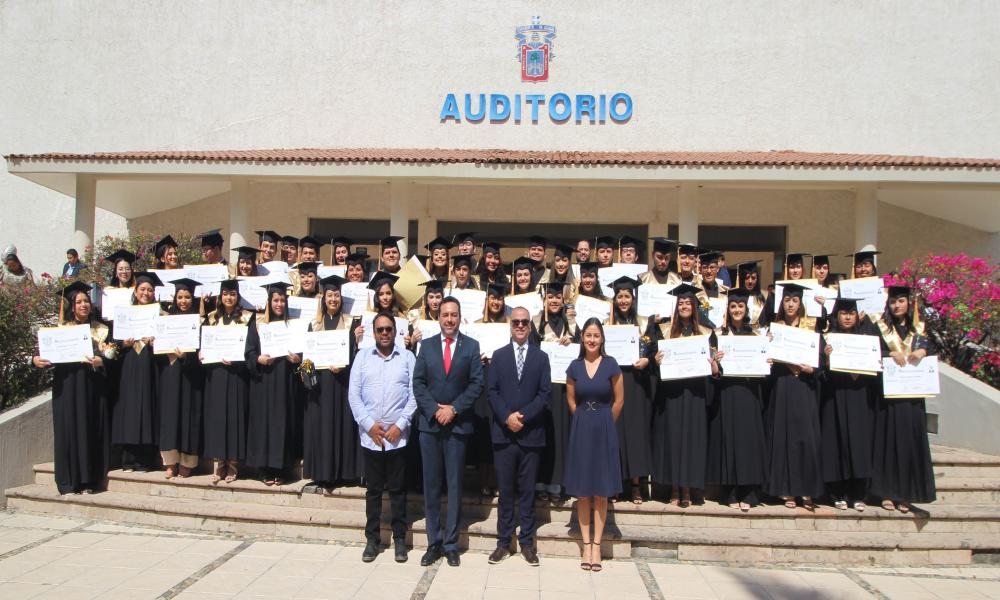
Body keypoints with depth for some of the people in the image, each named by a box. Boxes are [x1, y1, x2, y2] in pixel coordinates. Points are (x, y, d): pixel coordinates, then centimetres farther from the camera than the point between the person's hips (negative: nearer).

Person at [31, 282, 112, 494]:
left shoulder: (101, 330, 10)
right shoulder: (60, 329, 7)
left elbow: (109, 355, 1)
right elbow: (47, 352, 4)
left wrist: (99, 361, -18)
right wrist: (36, 360, -16)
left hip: (92, 387, 1)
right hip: (66, 386, -1)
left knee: (90, 430, 1)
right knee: (68, 428, -2)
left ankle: (88, 481, 6)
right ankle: (69, 482, 3)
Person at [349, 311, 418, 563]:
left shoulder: (407, 358, 3)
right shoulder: (362, 357, 6)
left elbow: (414, 395, -1)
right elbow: (353, 394, 1)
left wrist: (400, 425, -9)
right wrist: (369, 424, -8)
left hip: (398, 436, -1)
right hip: (370, 435, 1)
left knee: (398, 489, 7)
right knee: (373, 489, 10)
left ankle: (399, 538, 18)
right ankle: (372, 539, 20)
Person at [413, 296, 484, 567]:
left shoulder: (471, 346, 2)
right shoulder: (426, 345, 7)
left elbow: (476, 384, -4)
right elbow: (418, 382, 2)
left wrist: (454, 409, -12)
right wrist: (434, 409, -10)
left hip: (458, 423, -2)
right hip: (429, 423, 2)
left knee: (454, 485, 5)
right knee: (431, 485, 6)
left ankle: (451, 543, 14)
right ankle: (433, 543, 16)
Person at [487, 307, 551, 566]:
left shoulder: (541, 357, 7)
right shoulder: (498, 356, 9)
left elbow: (545, 393, 0)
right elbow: (492, 391, 1)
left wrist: (523, 417, -11)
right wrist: (507, 417, -13)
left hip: (531, 433, 0)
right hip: (503, 433, 0)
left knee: (527, 490, 6)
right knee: (505, 490, 6)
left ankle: (527, 542, 16)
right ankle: (504, 542, 14)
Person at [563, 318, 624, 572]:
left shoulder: (611, 365, -4)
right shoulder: (574, 367, 2)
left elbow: (619, 400, 2)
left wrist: (603, 424, 7)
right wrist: (586, 421, 11)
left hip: (604, 431, -2)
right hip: (581, 430, 2)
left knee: (601, 492, 4)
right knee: (582, 491, 5)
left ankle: (597, 545, 12)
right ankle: (586, 544, 13)